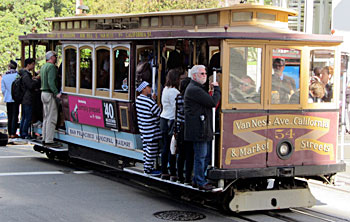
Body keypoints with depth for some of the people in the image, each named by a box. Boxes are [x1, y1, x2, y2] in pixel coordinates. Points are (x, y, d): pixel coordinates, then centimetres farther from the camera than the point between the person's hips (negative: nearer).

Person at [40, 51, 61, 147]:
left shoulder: (43, 67, 17)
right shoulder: (51, 66, -13)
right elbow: (51, 82, -23)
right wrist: (56, 93, -27)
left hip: (43, 93, 10)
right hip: (49, 94, -10)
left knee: (46, 117, 14)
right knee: (51, 118, -8)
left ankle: (44, 139, 17)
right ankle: (49, 140, -10)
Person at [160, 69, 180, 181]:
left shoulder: (165, 89, 12)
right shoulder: (173, 91, -16)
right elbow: (176, 108, -17)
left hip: (164, 120, 9)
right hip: (171, 121, -9)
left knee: (166, 147, 13)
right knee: (172, 148, -6)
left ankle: (164, 172, 18)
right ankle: (173, 174, -3)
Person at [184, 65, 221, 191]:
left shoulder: (197, 88, 21)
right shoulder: (194, 90, -16)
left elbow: (207, 102, 21)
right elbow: (213, 102, -18)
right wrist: (217, 89, -5)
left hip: (204, 129, 11)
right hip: (198, 130, -11)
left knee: (207, 155, 15)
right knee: (200, 156, -4)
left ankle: (197, 180, 23)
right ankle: (201, 183, 3)